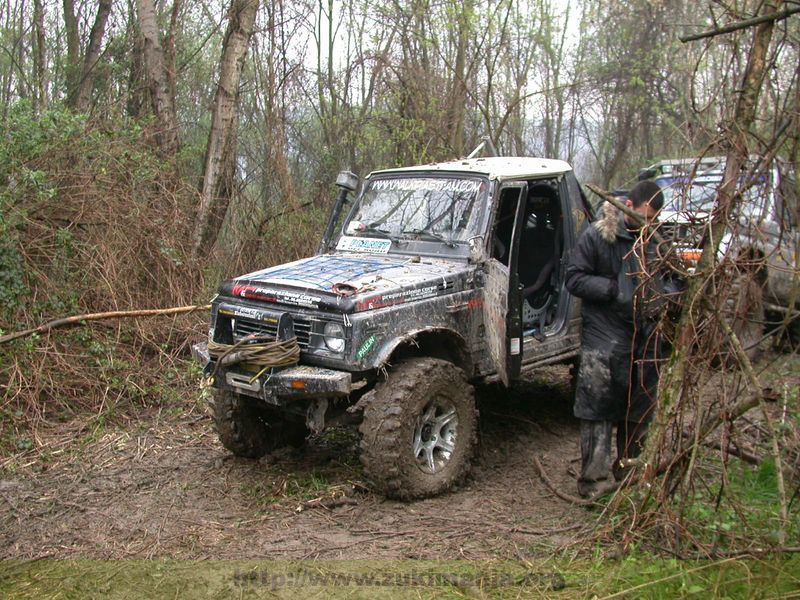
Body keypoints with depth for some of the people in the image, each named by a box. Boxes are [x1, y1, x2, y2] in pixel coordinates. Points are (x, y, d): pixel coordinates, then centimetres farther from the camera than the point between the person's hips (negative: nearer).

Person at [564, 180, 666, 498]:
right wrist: (615, 288, -20)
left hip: (645, 337, 6)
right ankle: (594, 481, 1)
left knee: (639, 410, 15)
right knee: (599, 411, -5)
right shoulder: (597, 236, -7)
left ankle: (628, 470, 31)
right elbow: (574, 279, -9)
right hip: (605, 338, -6)